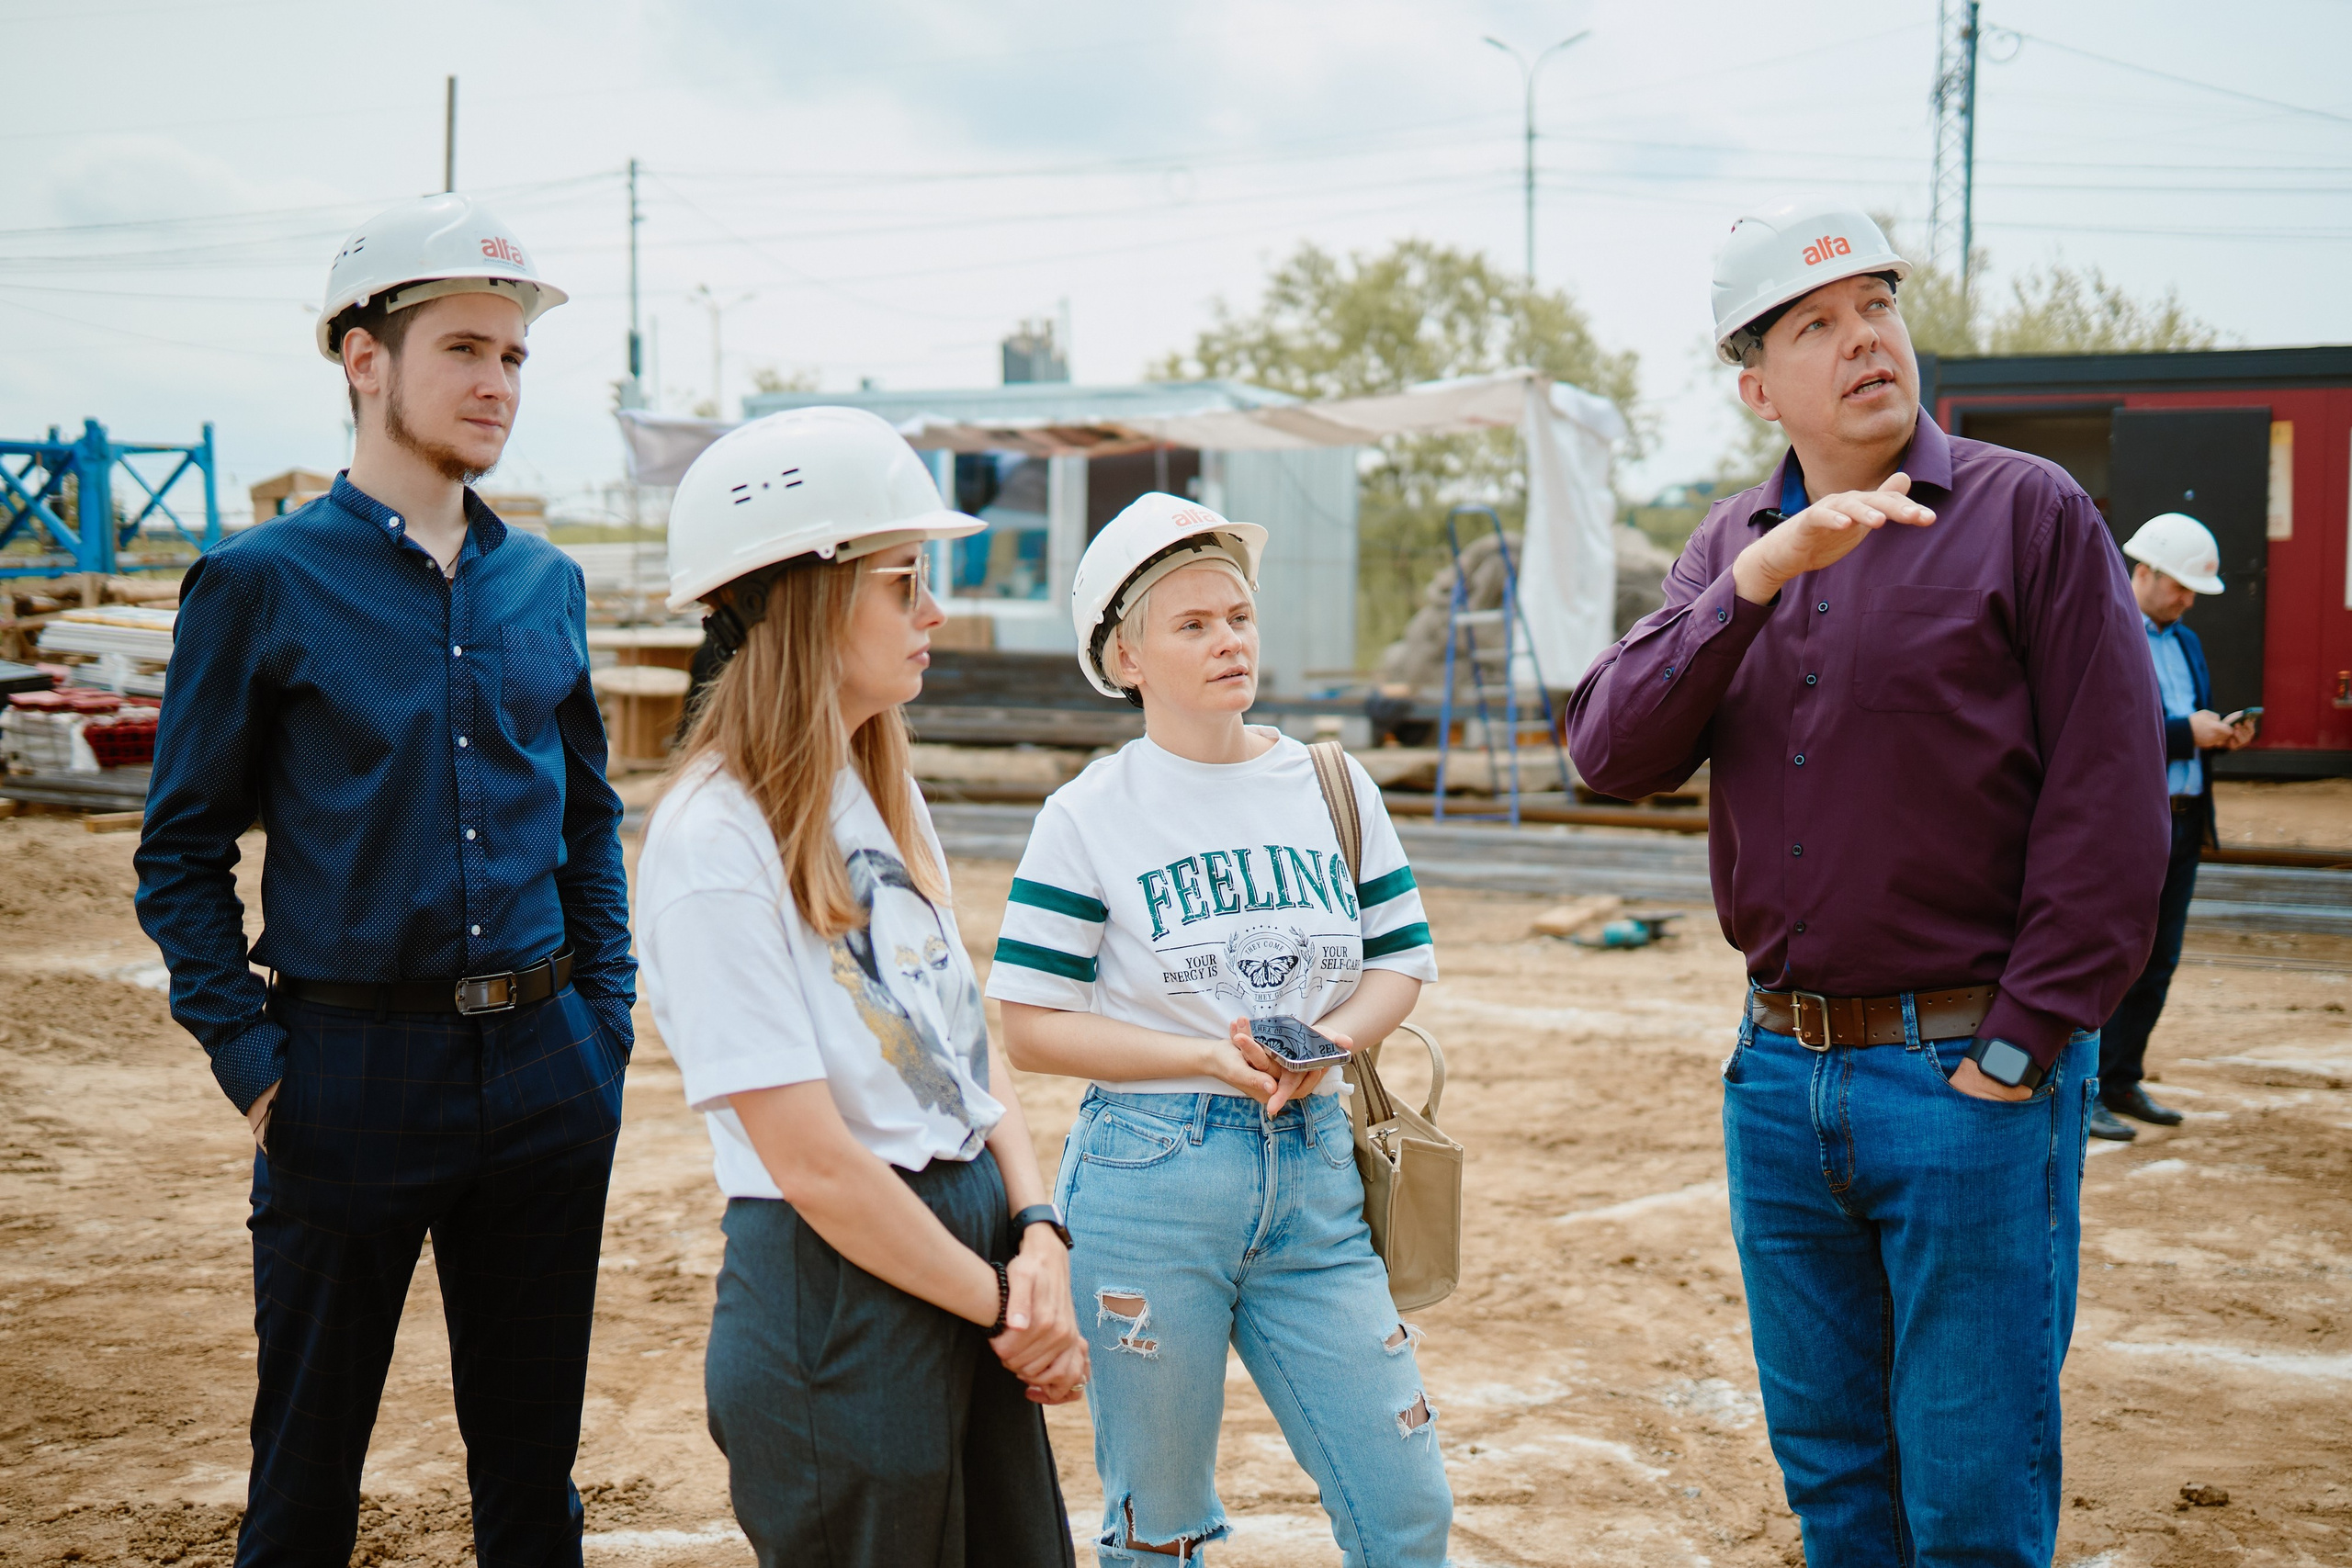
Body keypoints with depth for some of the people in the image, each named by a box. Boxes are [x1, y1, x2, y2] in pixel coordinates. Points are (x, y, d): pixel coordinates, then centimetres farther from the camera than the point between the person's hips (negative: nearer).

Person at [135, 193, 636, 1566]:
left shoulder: (547, 585, 8)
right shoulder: (262, 585, -5)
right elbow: (184, 854, -3)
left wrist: (606, 1020, 7)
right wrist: (252, 1066, -9)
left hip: (546, 1071, 4)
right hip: (353, 1075, -4)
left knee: (534, 1454, 14)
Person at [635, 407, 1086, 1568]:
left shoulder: (885, 796, 11)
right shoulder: (713, 842, -17)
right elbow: (814, 1163, -19)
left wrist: (1038, 1236, -3)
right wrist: (1002, 1304, -10)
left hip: (972, 1241, 8)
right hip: (835, 1288, -8)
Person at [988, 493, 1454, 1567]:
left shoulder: (1332, 786, 7)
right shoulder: (1092, 814, -4)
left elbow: (1401, 960, 11)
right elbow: (1030, 1026, -6)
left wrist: (1328, 1042, -10)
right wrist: (1210, 1057, -17)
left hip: (1313, 1173, 3)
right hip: (1147, 1180, -3)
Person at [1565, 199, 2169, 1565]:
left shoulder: (2029, 512, -4)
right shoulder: (1733, 543, 10)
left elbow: (2112, 809, -9)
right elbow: (1612, 753, -4)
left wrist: (2017, 1053, -12)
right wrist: (1760, 576, -17)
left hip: (1972, 1079, -4)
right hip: (1782, 1079, 5)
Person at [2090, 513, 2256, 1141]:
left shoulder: (2186, 643, 18)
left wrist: (2222, 734, 3)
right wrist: (2186, 733, -19)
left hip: (2182, 824, 8)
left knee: (2157, 965, 10)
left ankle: (2123, 1082, 20)